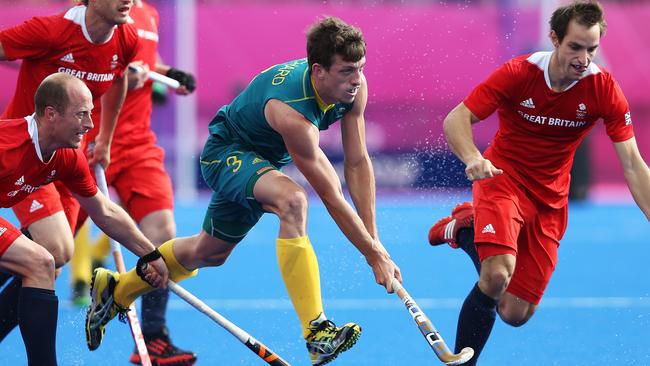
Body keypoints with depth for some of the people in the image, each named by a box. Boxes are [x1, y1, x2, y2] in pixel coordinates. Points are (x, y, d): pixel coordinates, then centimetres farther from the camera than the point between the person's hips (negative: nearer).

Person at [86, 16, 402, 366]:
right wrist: (375, 255, -34)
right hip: (226, 151, -9)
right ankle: (317, 333, -41)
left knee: (210, 252, 22)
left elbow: (358, 163, -12)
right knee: (292, 200, -37)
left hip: (263, 159, 9)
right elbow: (332, 197, -38)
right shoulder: (291, 113, -41)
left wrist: (373, 237, -16)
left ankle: (115, 289, 45)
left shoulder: (354, 86, -20)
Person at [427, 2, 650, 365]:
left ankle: (466, 228, 27)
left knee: (515, 314, 4)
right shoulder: (519, 73, -19)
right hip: (502, 177, -3)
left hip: (550, 199, 3)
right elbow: (456, 120, -17)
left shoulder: (604, 88, -15)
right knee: (498, 274, -32)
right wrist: (473, 158, -38)